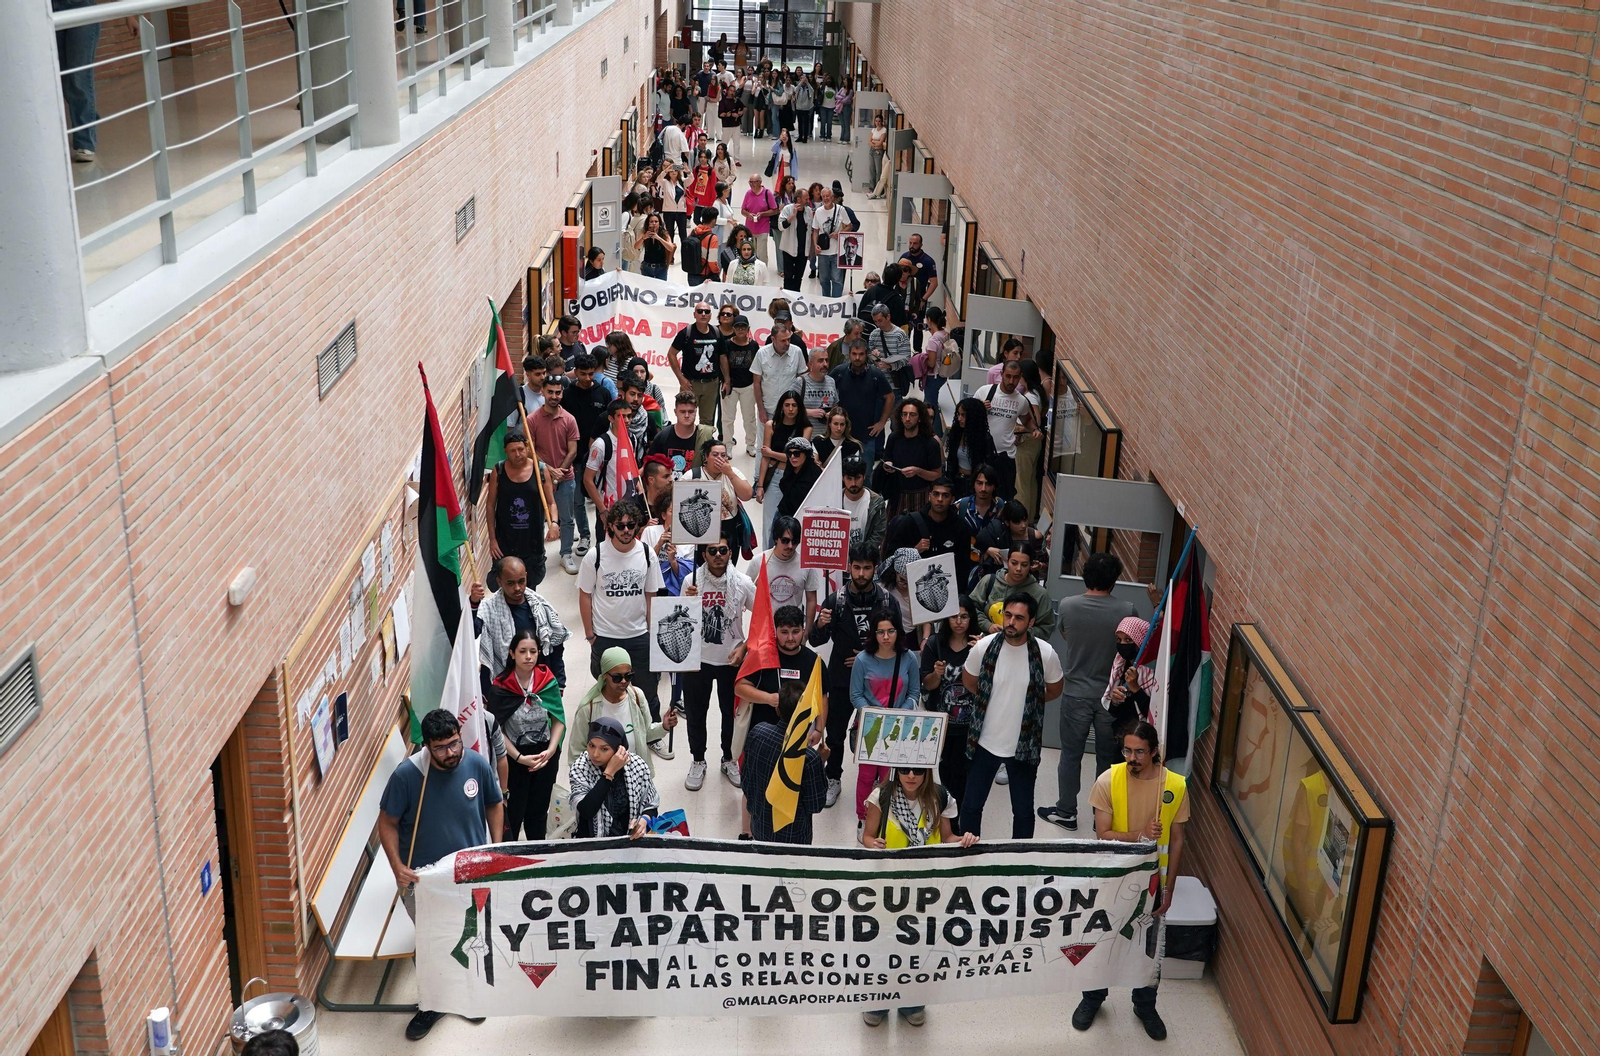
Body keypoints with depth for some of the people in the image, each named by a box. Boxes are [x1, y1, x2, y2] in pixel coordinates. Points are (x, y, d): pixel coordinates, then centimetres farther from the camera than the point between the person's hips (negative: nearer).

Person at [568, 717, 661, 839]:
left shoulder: (638, 766, -6)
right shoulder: (579, 769, -9)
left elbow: (651, 805, 7)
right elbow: (586, 812, -22)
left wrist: (645, 819, -13)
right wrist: (609, 772, -22)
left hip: (632, 839, 2)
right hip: (592, 842, -2)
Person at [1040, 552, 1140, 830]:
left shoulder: (1068, 605, -12)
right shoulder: (1126, 610, -15)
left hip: (1077, 694, 0)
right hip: (1112, 695, 0)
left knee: (1071, 755, 13)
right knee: (1108, 757, 14)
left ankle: (1066, 812, 22)